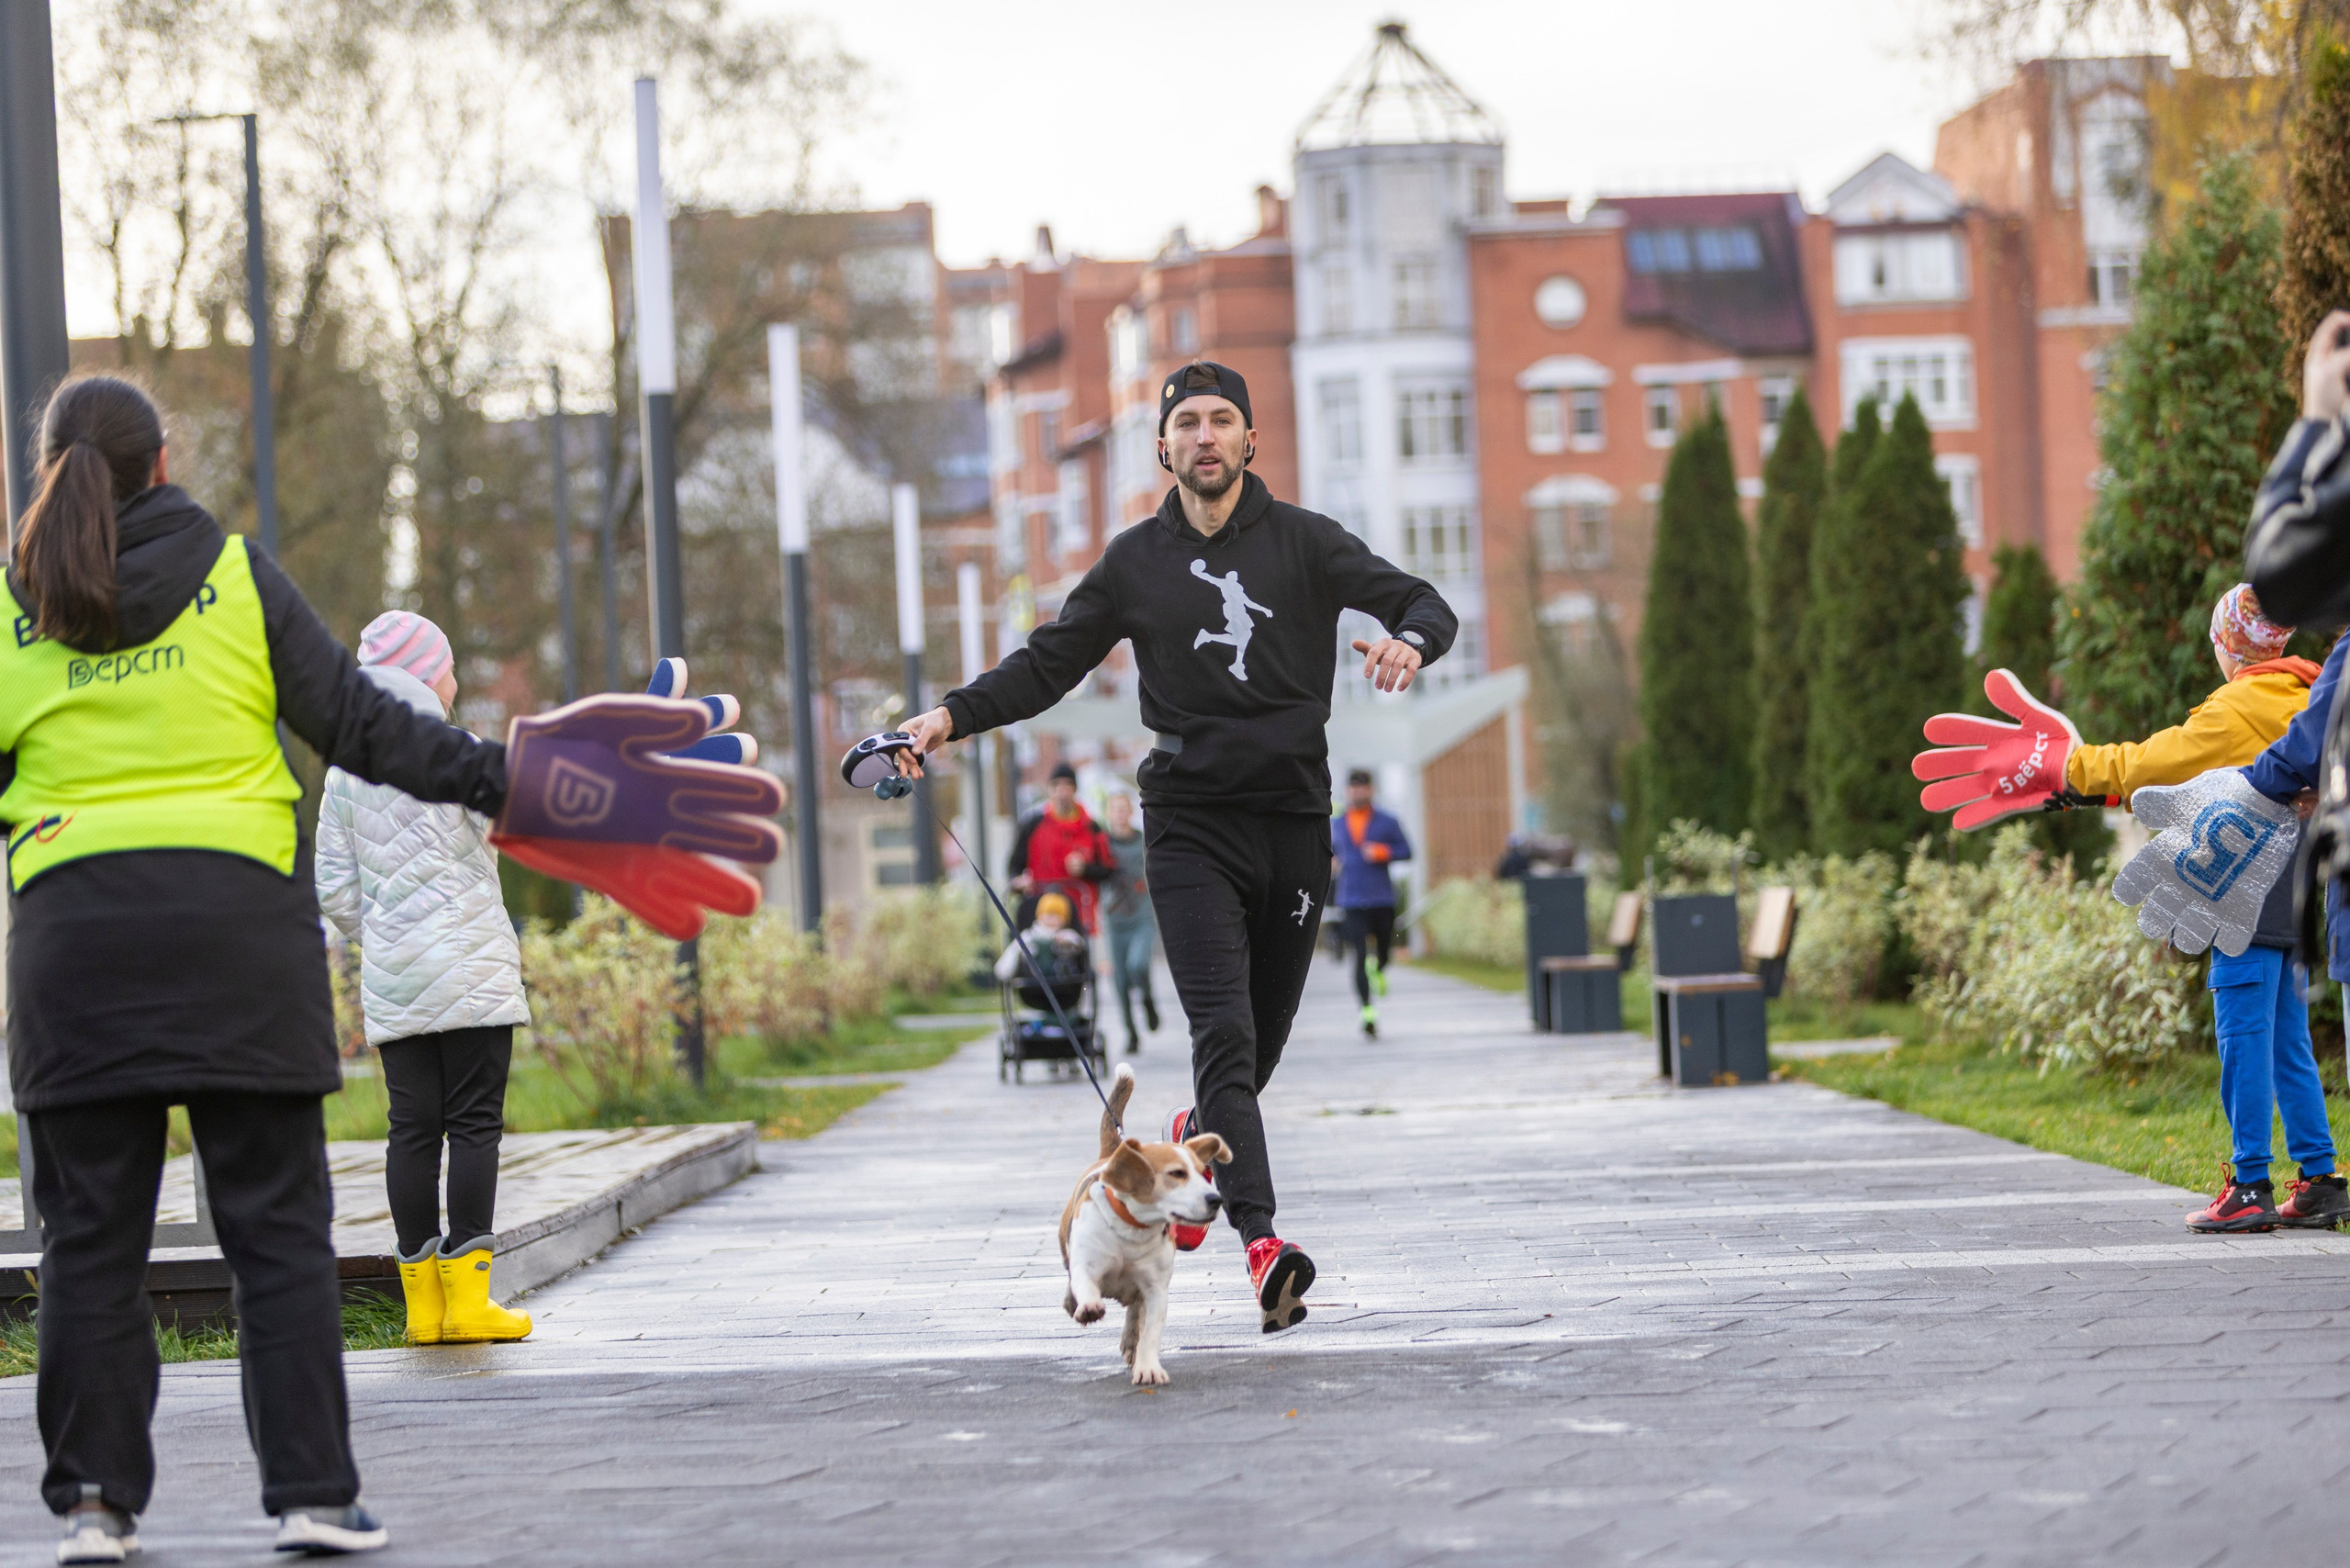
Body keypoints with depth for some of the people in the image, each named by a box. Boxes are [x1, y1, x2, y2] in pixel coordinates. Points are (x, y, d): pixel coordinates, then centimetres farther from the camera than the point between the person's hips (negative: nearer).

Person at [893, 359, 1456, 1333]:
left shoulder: (1305, 543, 6)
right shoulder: (1135, 564, 9)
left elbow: (1423, 604, 0)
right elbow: (1048, 665, 13)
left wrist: (1409, 640, -24)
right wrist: (953, 717, -1)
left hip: (1295, 820, 1)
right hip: (1189, 823, -1)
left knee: (1264, 1036, 7)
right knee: (1224, 1033, -16)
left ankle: (1193, 1141, 41)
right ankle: (1262, 1245, -26)